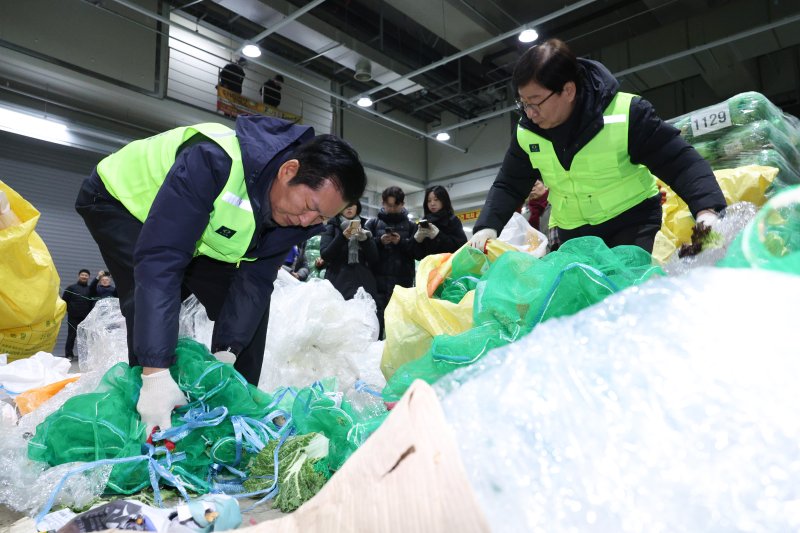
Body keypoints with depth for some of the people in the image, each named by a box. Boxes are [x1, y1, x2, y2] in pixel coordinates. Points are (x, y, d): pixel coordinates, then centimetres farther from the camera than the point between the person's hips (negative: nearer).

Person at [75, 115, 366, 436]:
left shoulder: (295, 214, -20)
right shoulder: (216, 162, -43)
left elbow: (254, 278, -17)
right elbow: (159, 261, -46)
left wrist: (227, 354, -27)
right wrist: (156, 373, -49)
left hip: (197, 230, 6)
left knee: (250, 304, -3)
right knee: (152, 299, -30)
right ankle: (150, 417, -14)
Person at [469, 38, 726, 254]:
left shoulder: (626, 113, -21)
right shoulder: (527, 132, -7)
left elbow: (680, 162, -20)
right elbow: (509, 185, 2)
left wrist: (706, 212, -37)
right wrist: (488, 227, -14)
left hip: (633, 222, -4)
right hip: (570, 233, 4)